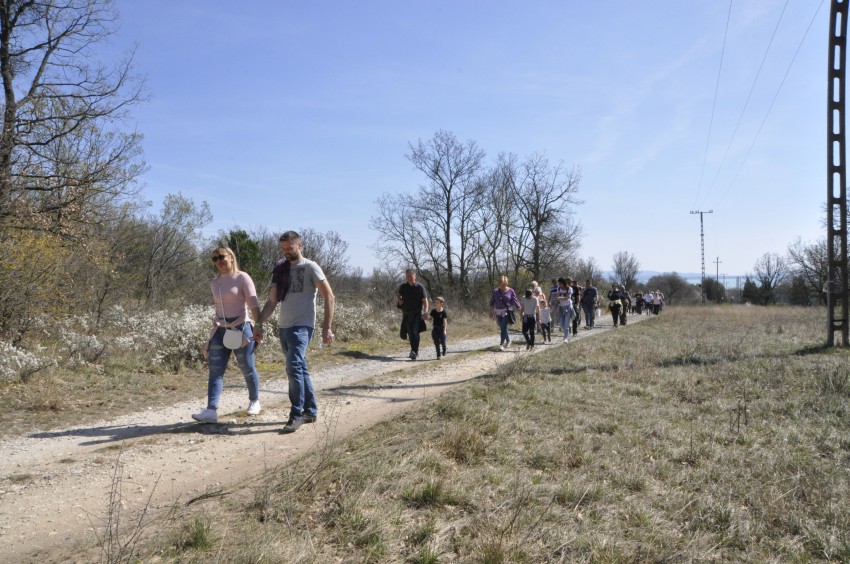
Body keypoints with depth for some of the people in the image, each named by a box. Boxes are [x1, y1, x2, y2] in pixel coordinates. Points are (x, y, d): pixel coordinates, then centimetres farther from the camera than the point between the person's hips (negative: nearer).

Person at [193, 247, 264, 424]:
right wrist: (217, 326, 18)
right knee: (215, 371, -7)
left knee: (247, 369, 5)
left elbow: (253, 303, -12)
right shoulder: (214, 283, 13)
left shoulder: (242, 278, -4)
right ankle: (211, 410, -13)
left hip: (241, 328, -5)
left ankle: (254, 400, 28)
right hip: (220, 331, 5)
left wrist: (258, 325, -22)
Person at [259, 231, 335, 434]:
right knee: (300, 369, 12)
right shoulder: (280, 269, 15)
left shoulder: (310, 267, -3)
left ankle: (296, 415, -12)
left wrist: (327, 327, -13)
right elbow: (272, 301, 17)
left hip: (302, 326, -7)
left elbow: (329, 297, -7)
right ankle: (311, 411, 21)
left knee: (294, 367, -18)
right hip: (284, 327, 7)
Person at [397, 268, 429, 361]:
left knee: (415, 332, -17)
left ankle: (414, 351, -23)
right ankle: (416, 352, 14)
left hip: (417, 314, -4)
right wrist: (399, 299, 4)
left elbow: (425, 300, -7)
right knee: (410, 333, 4)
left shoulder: (420, 287, -3)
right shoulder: (403, 287, 9)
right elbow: (397, 294, 28)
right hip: (406, 314, 4)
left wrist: (425, 312, -21)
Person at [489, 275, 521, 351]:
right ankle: (508, 340, 34)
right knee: (502, 328, 11)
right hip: (498, 312, 4)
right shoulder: (495, 291, 4)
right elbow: (492, 302, 9)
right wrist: (491, 312, 2)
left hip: (507, 311, -4)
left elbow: (515, 302, 1)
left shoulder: (510, 291, -2)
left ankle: (501, 344, -11)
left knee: (503, 327, -14)